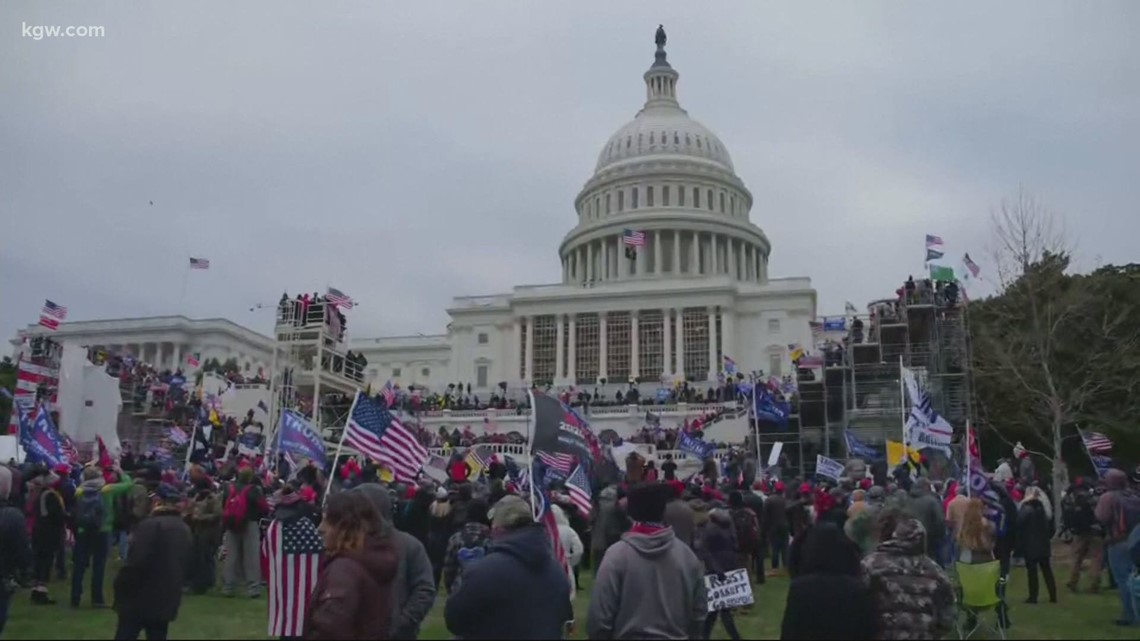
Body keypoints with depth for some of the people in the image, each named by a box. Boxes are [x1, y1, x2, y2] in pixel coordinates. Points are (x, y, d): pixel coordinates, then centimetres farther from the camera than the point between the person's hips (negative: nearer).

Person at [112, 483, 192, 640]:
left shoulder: (150, 525, -15)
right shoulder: (185, 530, 10)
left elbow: (134, 563, -20)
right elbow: (185, 565, 16)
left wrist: (120, 589, -9)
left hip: (139, 600, -6)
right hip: (167, 601, 7)